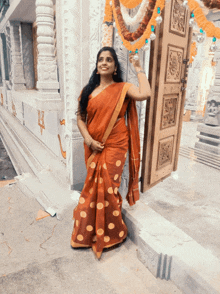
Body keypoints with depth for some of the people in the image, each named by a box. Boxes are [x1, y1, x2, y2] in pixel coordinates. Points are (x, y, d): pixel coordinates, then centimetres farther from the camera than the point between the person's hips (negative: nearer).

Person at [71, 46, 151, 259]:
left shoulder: (122, 89, -2)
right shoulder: (89, 90, 8)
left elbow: (145, 94, -21)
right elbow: (80, 117, 6)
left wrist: (138, 68, -7)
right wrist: (89, 140, -9)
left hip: (114, 146, -3)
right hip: (94, 147, 4)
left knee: (106, 188, 1)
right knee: (95, 187, 13)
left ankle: (110, 233, 25)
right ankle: (89, 232, 34)